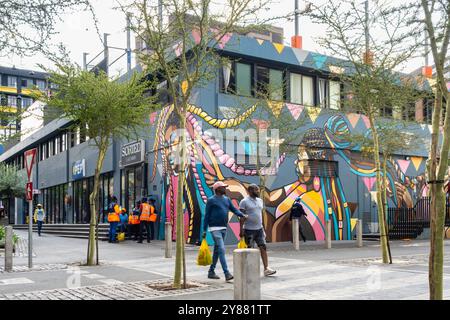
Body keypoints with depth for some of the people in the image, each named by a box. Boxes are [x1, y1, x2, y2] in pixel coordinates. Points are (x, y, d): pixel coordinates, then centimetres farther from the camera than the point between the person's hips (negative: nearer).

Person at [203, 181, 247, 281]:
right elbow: (206, 216, -5)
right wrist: (204, 230, -7)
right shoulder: (211, 200, -6)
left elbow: (234, 209, 4)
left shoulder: (226, 199, 12)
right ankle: (227, 274, -16)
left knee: (217, 251, 13)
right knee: (221, 250, -14)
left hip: (224, 228, 7)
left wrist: (242, 215, -16)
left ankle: (211, 272, 23)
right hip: (215, 229, -7)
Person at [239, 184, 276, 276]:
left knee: (263, 247, -3)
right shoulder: (244, 201, -7)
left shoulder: (260, 201, 13)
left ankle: (266, 269, -4)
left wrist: (263, 228, 17)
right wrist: (241, 230, -14)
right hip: (249, 230, -6)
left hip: (259, 229, 6)